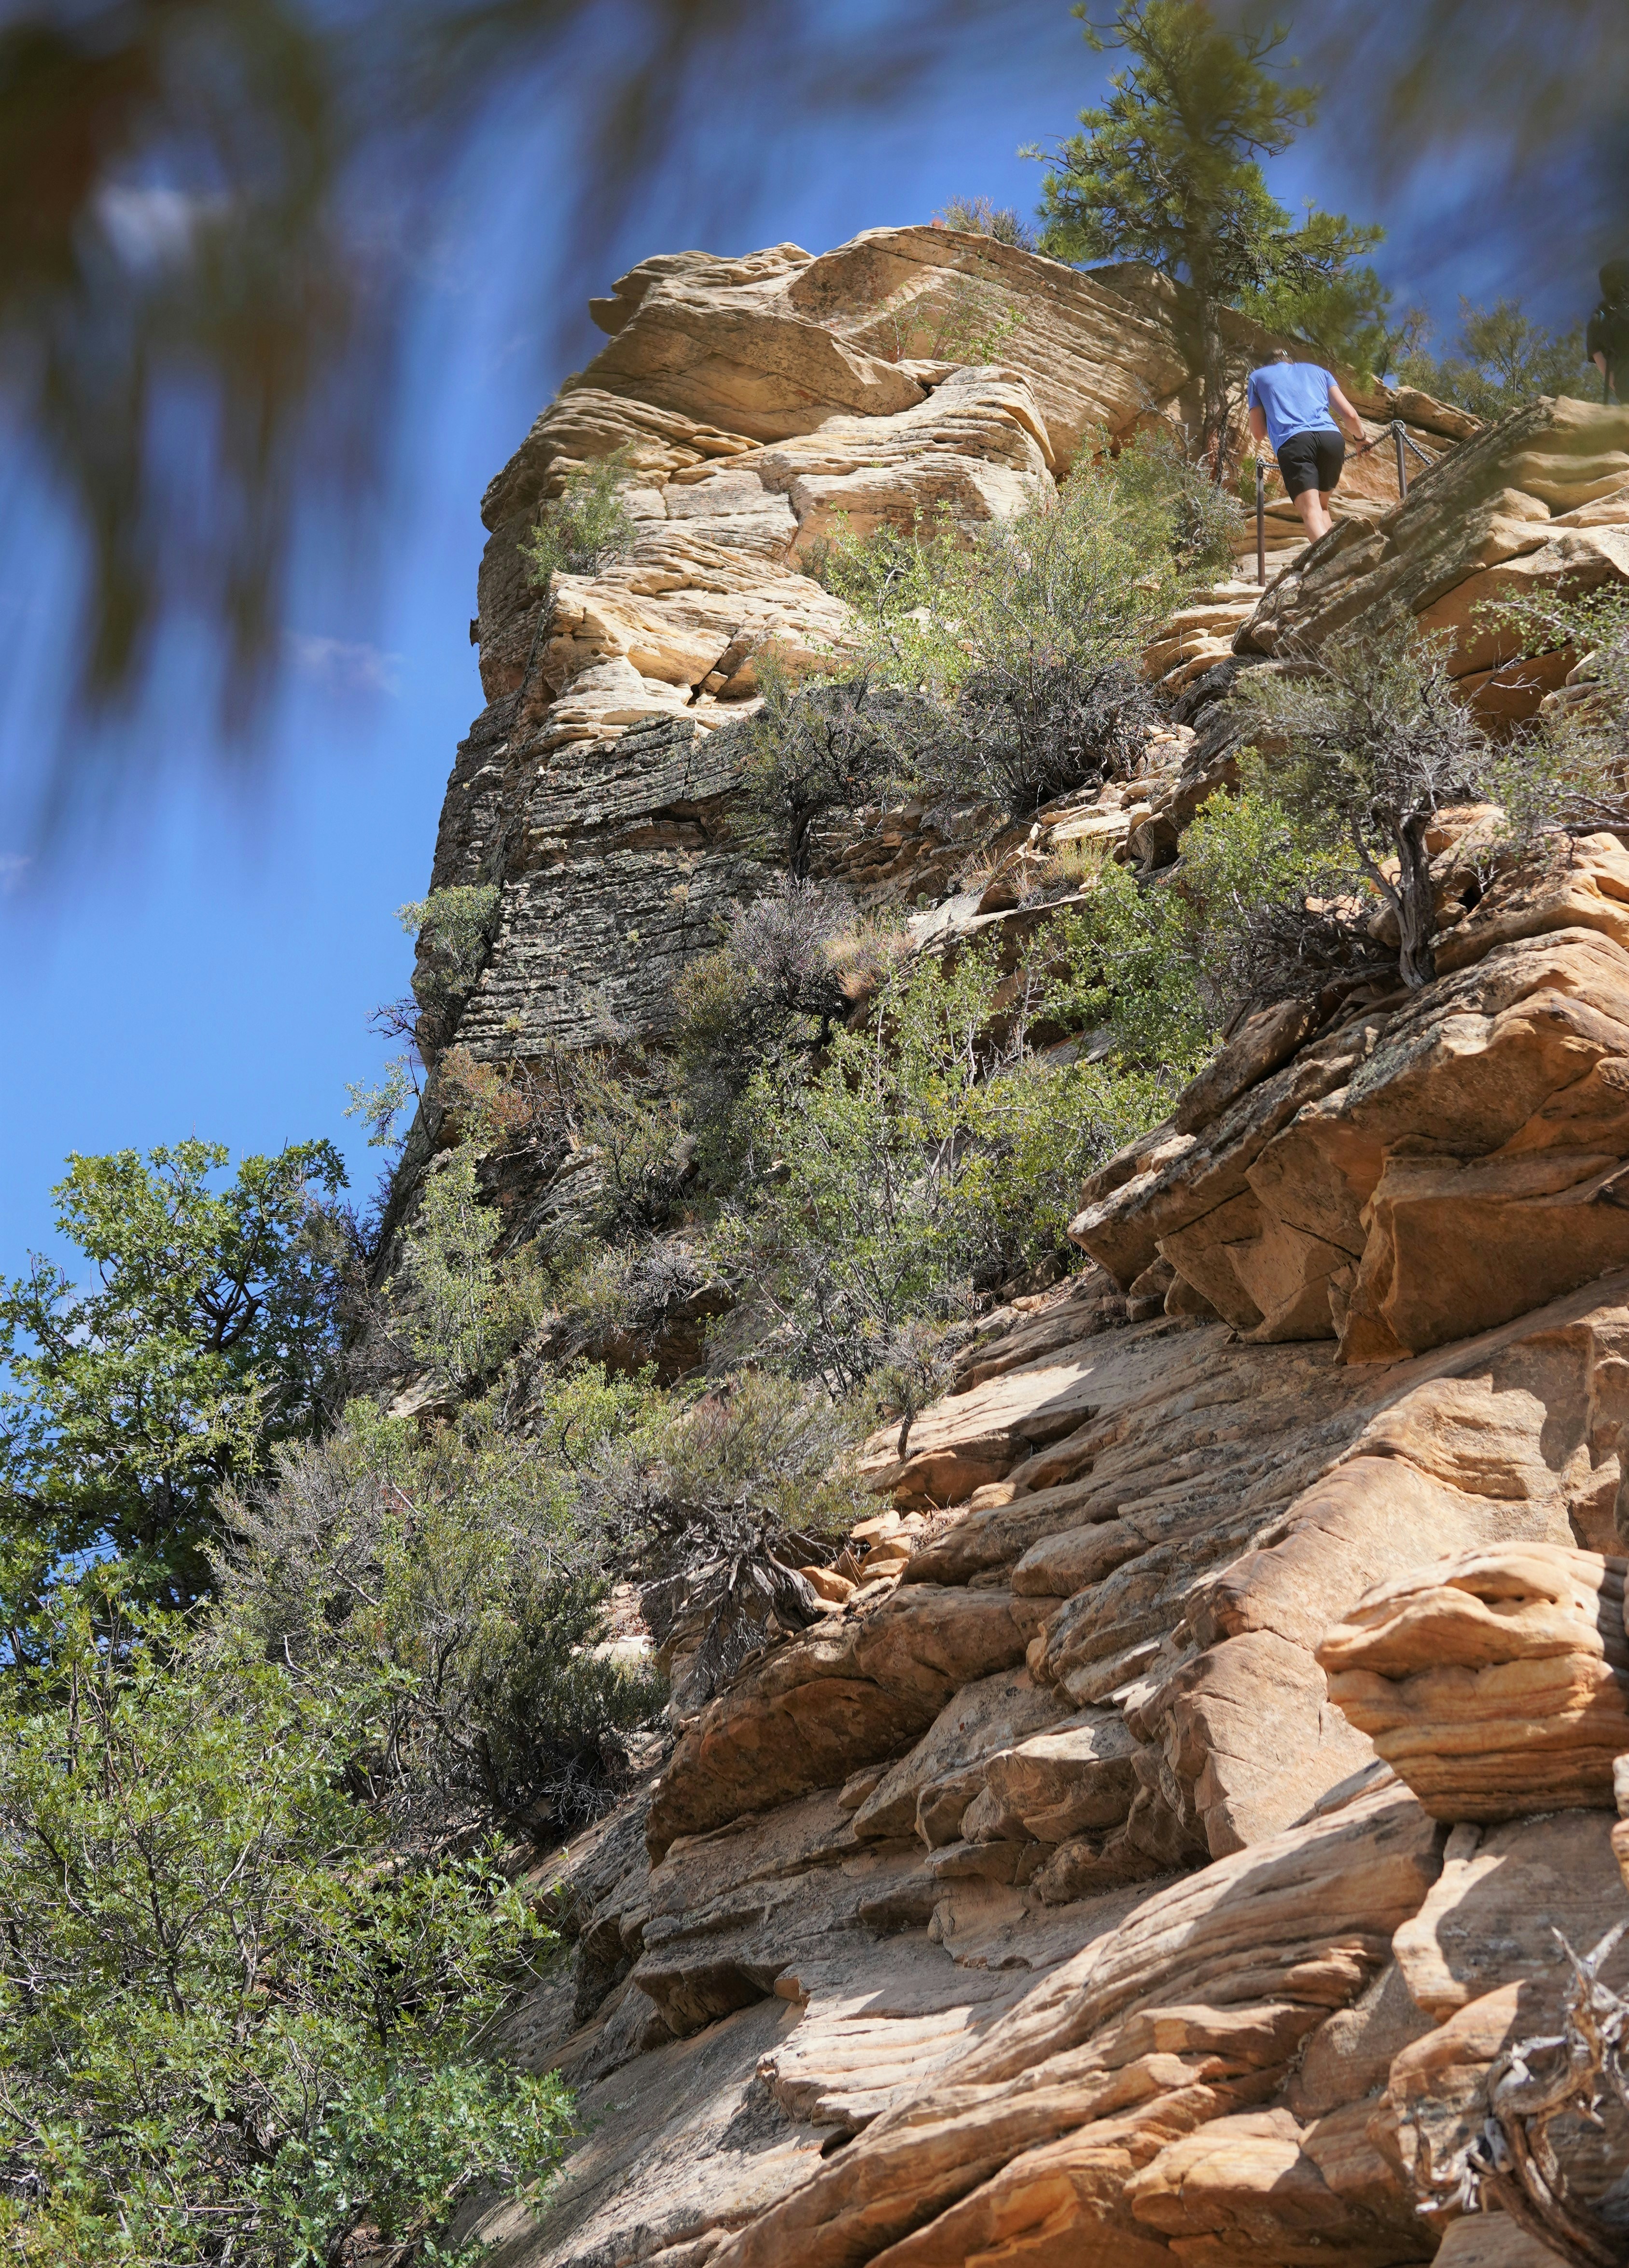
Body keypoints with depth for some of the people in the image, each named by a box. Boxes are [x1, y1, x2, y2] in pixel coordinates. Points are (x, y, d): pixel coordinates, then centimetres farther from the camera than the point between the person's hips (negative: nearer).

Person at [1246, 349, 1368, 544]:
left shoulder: (1258, 376, 27)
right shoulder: (1317, 370, 31)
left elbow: (1259, 433, 24)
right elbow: (1350, 415, 22)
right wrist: (1361, 438, 42)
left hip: (1293, 441, -3)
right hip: (1331, 437, 3)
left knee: (1311, 511, -15)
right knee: (1322, 506, 19)